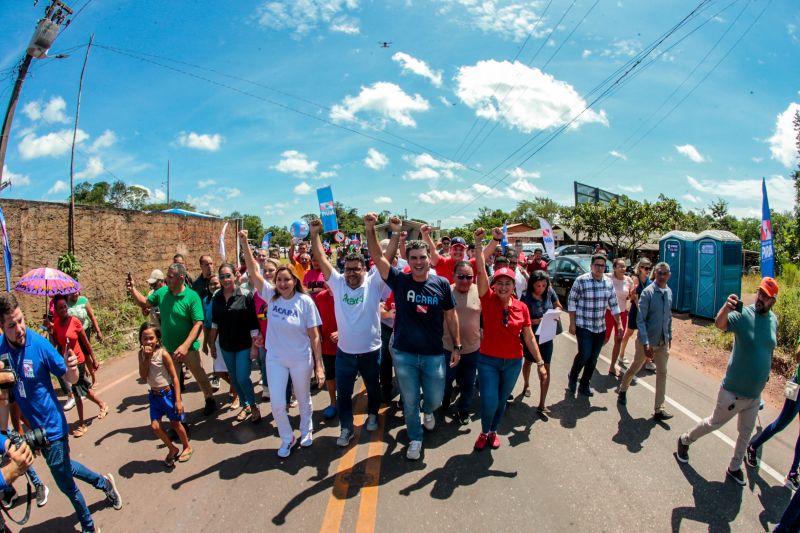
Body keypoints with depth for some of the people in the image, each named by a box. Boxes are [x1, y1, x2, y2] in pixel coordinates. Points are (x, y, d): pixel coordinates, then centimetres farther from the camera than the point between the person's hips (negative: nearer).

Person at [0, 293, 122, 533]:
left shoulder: (39, 344, -23)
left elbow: (70, 379, -16)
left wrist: (71, 369, -37)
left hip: (51, 425, -5)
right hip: (31, 426, 5)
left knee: (65, 483, 11)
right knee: (63, 468, 26)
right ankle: (103, 483, 51)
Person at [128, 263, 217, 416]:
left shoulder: (192, 297, -19)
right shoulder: (162, 292, -5)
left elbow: (198, 324, -23)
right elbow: (144, 303, 11)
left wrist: (185, 346, -31)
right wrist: (132, 290, -7)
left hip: (189, 348, -4)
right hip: (168, 348, 5)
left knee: (200, 376, 10)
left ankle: (210, 400, 32)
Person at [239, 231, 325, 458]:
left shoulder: (305, 301, -15)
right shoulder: (271, 295, -7)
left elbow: (314, 336, -12)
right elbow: (253, 272, -15)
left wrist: (318, 365, -12)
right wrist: (245, 244, -25)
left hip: (301, 359, -2)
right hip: (275, 358, 2)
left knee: (303, 399, 17)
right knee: (277, 404, 4)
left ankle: (306, 430, 45)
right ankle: (287, 439, 30)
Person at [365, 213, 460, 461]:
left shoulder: (442, 283, -5)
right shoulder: (399, 280, -8)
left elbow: (451, 315, 4)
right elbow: (378, 257, -20)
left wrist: (457, 346, 6)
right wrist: (370, 229, -34)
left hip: (434, 354, 1)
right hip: (404, 354, 0)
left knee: (435, 399, 13)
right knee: (410, 402, 14)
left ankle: (427, 411, 50)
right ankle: (415, 438, 39)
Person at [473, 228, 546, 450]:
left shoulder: (521, 307, -4)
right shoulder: (488, 300, -11)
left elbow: (529, 337, 2)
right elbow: (480, 270, -22)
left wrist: (540, 362, 0)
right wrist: (479, 242, -30)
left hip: (513, 362, 3)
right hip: (488, 360, -2)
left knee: (501, 401, 17)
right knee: (489, 402, -6)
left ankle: (493, 431, 44)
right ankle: (484, 432, 26)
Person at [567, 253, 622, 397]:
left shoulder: (608, 283, 4)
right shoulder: (581, 280, -11)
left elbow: (614, 305, 11)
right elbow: (571, 301, -7)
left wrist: (619, 324, 9)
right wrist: (572, 323, -9)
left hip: (600, 327, 5)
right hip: (583, 326, -5)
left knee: (593, 358, 9)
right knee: (585, 354, -12)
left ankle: (584, 385, 27)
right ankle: (572, 377, 16)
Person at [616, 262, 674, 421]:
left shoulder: (669, 292, 2)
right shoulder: (647, 293, -17)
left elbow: (669, 316, 14)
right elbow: (640, 319, -19)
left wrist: (669, 336, 14)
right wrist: (646, 343, -23)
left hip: (663, 341, 5)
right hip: (648, 340, -5)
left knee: (662, 373, 3)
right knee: (635, 368, 13)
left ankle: (658, 410, 8)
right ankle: (623, 390, 39)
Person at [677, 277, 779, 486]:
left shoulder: (774, 320, -1)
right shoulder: (743, 314, -20)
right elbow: (719, 324, -40)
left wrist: (765, 372, 16)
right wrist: (726, 306, -60)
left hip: (755, 394, 6)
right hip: (733, 392, -6)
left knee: (746, 433, 21)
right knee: (714, 423, 11)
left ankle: (734, 467, 40)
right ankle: (685, 440, 35)